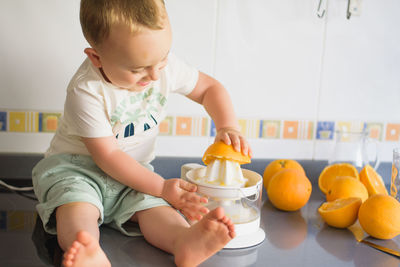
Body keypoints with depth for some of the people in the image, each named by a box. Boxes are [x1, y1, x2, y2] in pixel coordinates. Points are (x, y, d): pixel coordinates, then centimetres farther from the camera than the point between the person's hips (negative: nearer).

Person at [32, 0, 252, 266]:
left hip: (134, 170, 4)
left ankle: (185, 240, -51)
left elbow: (210, 88, 4)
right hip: (76, 165, -3)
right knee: (76, 206, -34)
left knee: (152, 205, -26)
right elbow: (107, 156, -22)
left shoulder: (165, 66, -10)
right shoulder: (86, 92, -25)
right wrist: (162, 187, -23)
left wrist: (228, 127, -14)